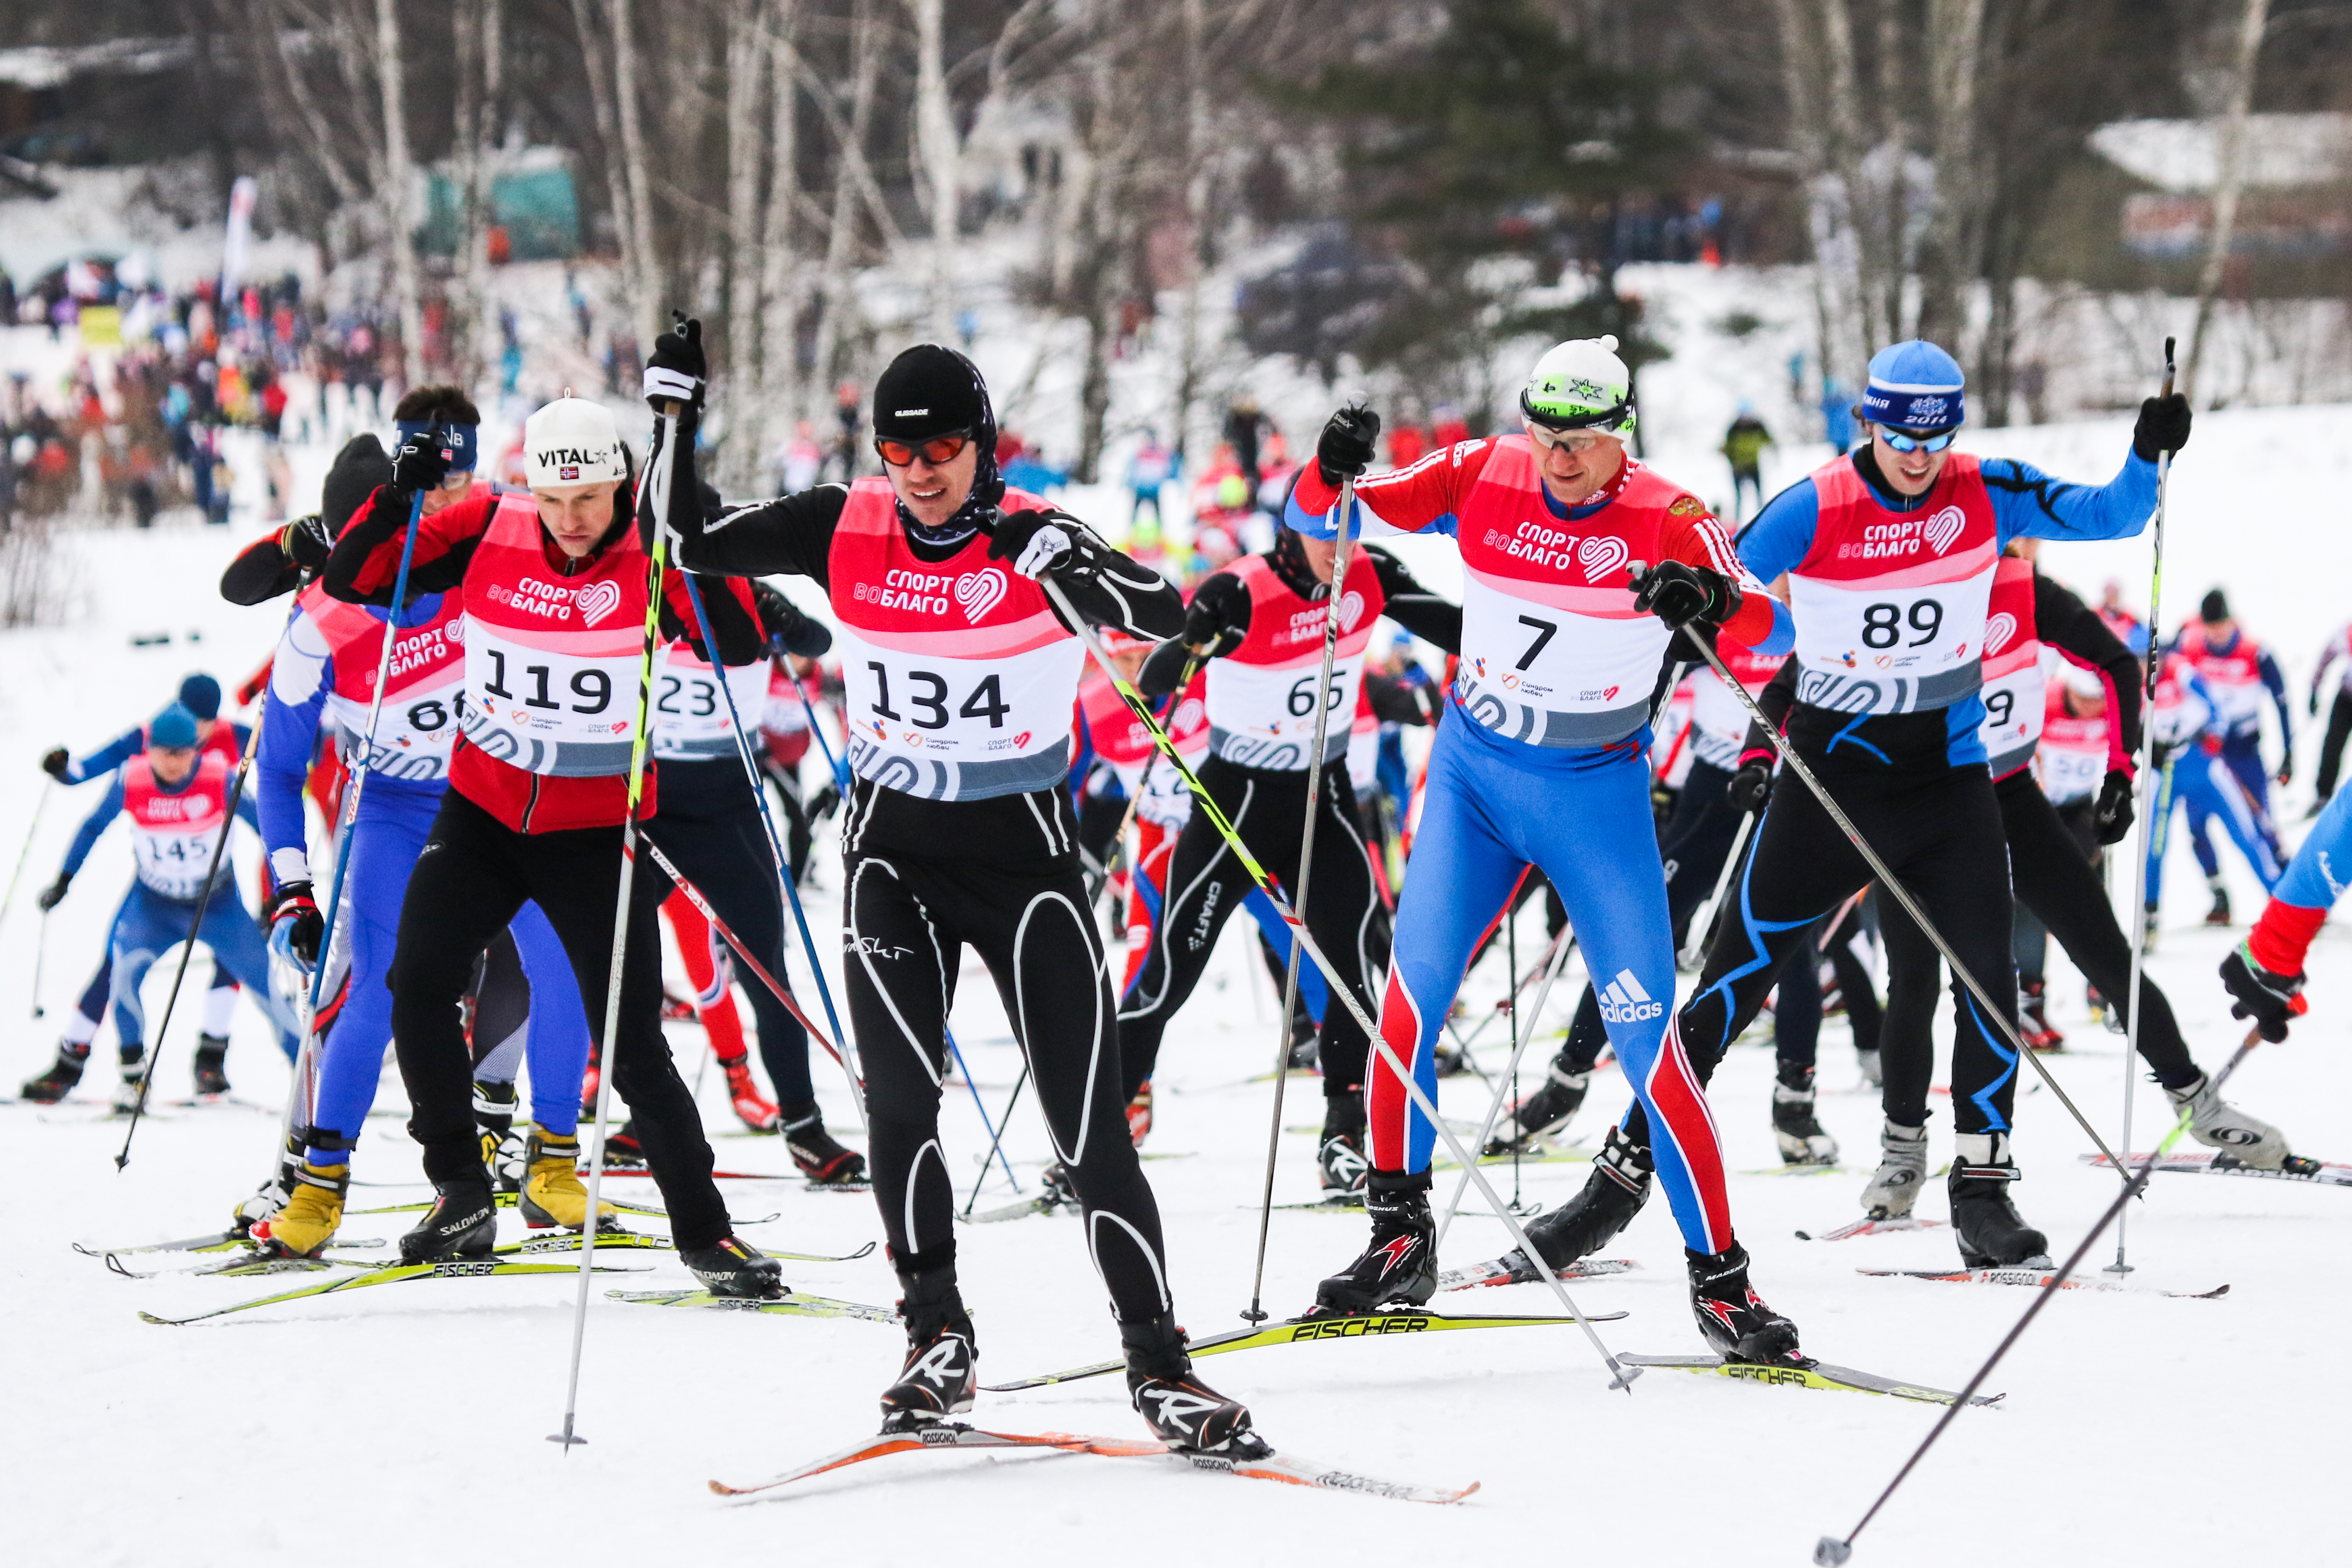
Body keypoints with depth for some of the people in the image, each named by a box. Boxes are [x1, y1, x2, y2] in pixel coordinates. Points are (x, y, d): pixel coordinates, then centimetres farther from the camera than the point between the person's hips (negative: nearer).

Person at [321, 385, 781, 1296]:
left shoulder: (649, 557, -12)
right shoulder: (488, 533, -6)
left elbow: (739, 646, -25)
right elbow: (349, 582, -3)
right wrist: (395, 501, -20)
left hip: (597, 831, -2)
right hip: (483, 811, 2)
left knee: (633, 1048, -6)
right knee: (419, 985, -15)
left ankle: (702, 1230, 7)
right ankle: (461, 1195, 1)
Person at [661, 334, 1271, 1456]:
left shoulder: (1034, 541, -13)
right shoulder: (845, 531, -4)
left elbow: (1163, 618, -26)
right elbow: (688, 542, 3)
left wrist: (1071, 566, -43)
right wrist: (677, 408, -9)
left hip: (1024, 857, -2)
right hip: (893, 855, 2)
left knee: (1091, 1129, -5)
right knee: (900, 1099, -13)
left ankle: (1159, 1365, 0)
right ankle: (938, 1342, 1)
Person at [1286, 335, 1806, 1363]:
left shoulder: (1665, 519, -15)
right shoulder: (1484, 477, -8)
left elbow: (1774, 629, -26)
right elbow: (1317, 519, -6)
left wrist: (1712, 600, -48)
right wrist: (1330, 473, -29)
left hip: (1597, 795, -2)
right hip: (1474, 774, 2)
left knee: (1647, 1039, -7)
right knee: (1412, 991, -11)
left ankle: (1718, 1274, 2)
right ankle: (1400, 1240, 3)